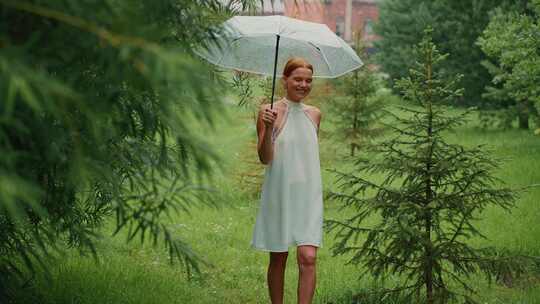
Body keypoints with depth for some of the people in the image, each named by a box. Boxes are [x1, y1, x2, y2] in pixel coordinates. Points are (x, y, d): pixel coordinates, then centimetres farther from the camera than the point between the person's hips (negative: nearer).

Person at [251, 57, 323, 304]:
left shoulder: (314, 114, 8)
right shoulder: (270, 111, -6)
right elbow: (265, 158, -11)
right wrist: (268, 128, -25)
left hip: (308, 194, 3)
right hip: (279, 194, -3)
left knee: (308, 258, -10)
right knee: (278, 259, 8)